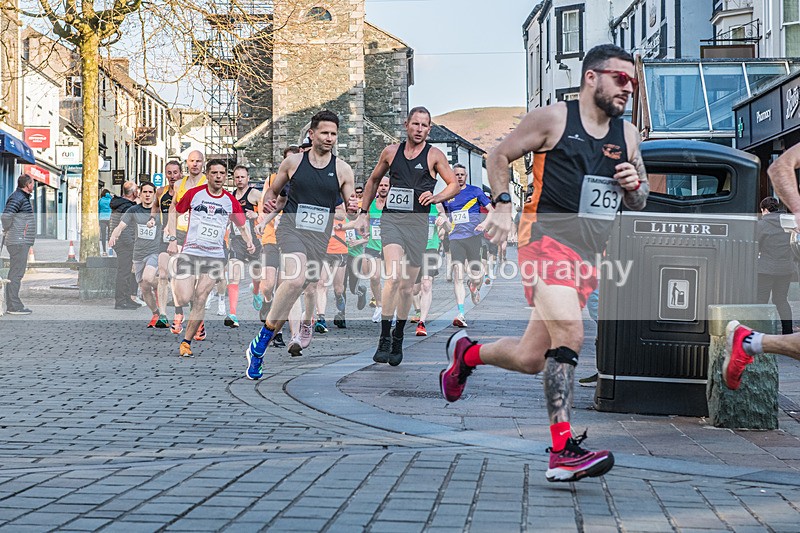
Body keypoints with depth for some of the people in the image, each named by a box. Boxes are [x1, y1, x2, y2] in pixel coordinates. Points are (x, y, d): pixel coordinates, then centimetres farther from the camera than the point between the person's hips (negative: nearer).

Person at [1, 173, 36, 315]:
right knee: (16, 272, -10)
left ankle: (14, 304, 16)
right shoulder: (17, 198, -13)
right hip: (18, 242, -11)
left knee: (16, 272, 12)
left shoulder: (23, 198, 19)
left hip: (23, 241, 11)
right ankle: (14, 306, -10)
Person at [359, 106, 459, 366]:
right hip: (391, 219, 0)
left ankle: (398, 339, 25)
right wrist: (364, 213, 18)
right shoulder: (391, 151, 10)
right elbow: (373, 180, 23)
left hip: (418, 221, 0)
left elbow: (454, 185, 7)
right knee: (393, 276, -22)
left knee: (407, 286, 7)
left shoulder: (434, 155, 4)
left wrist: (436, 197, -12)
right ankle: (384, 339, -19)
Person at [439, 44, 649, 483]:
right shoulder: (552, 119, -1)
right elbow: (500, 155, 5)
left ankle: (467, 353, 37)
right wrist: (503, 206, -9)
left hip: (591, 252, 7)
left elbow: (640, 202, 22)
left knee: (530, 358, 7)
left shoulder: (627, 135, 15)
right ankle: (562, 451, -25)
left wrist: (634, 186, -2)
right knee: (569, 335, -26)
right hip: (548, 237, -7)